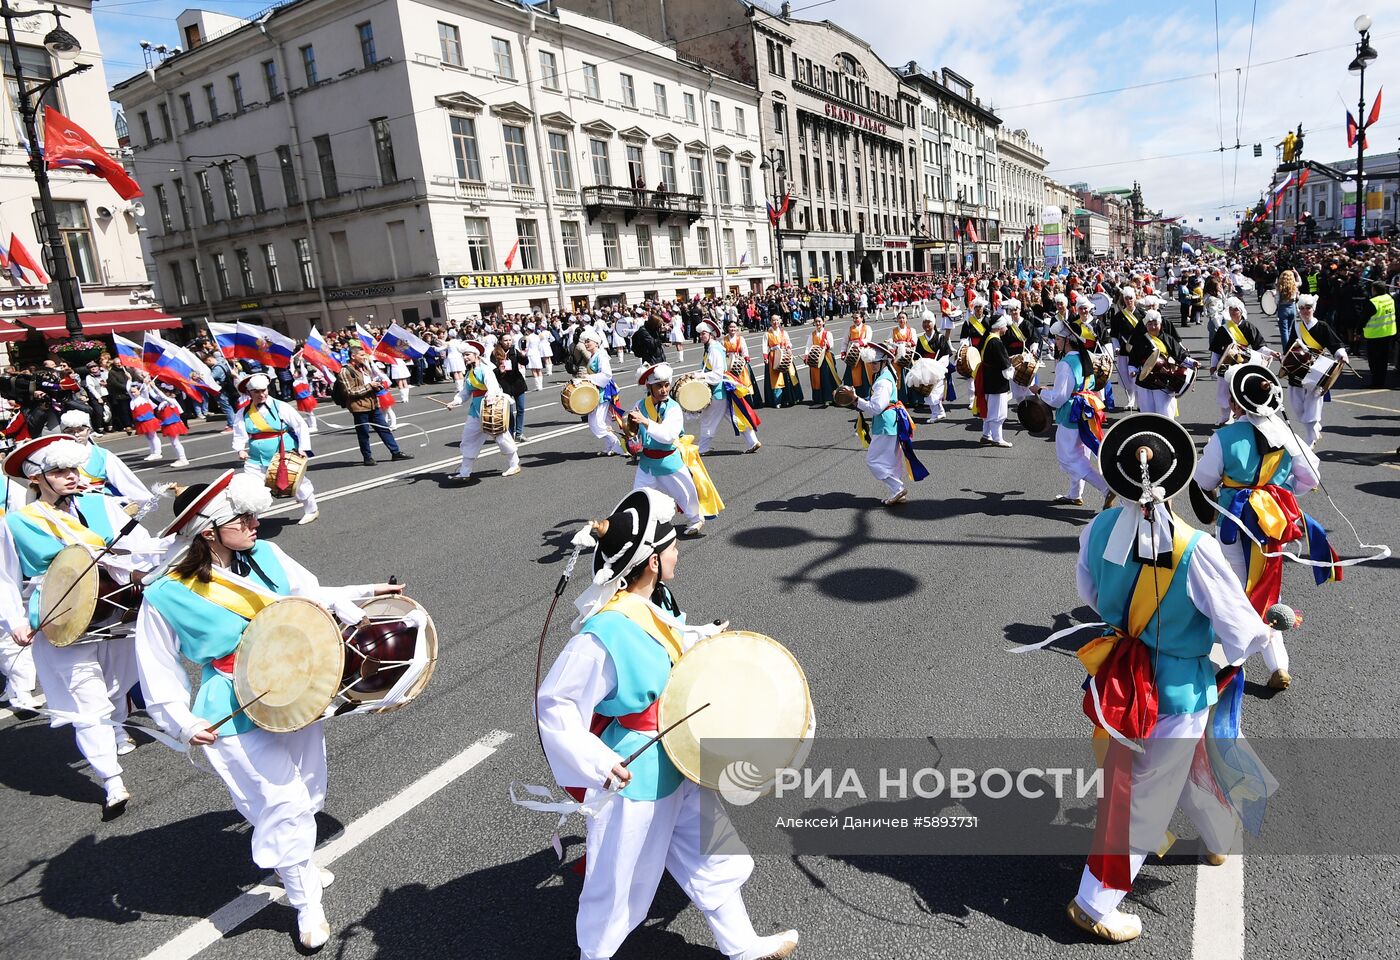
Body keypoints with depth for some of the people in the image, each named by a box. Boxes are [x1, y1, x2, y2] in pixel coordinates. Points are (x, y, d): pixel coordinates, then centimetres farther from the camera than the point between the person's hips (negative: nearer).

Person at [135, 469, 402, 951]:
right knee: (284, 803, -3)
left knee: (308, 793, 21)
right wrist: (185, 724, -19)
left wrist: (366, 592, 4)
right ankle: (306, 905, 21)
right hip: (237, 716, -5)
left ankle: (299, 862, 51)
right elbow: (160, 675, -8)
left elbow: (311, 595, 11)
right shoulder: (167, 598, -18)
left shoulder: (265, 556, -5)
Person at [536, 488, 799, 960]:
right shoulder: (605, 633, -33)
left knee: (711, 851, 24)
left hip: (677, 760, 9)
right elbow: (554, 704, -28)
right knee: (621, 879, 16)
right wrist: (595, 761, -36)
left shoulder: (655, 600, -5)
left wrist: (705, 637, 6)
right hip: (632, 777, -9)